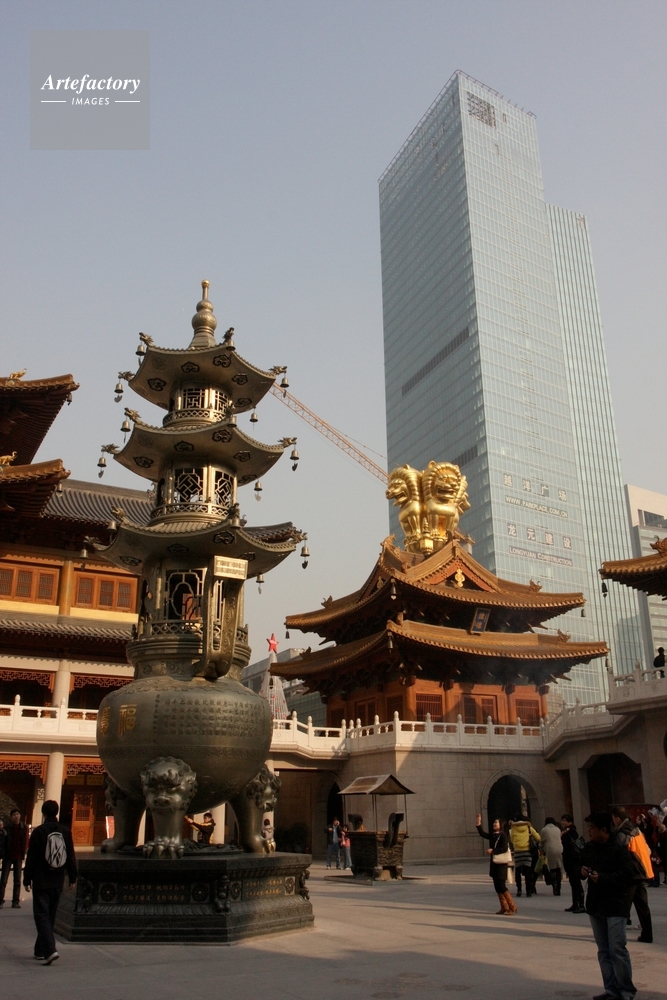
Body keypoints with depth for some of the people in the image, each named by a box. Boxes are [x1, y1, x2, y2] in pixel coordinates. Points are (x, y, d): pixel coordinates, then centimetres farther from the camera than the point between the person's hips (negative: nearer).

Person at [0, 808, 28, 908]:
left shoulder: (24, 828, 0)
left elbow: (25, 842, 1)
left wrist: (23, 855, -6)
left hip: (18, 857, 1)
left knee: (17, 880, 5)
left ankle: (16, 901, 9)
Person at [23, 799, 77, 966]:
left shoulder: (38, 832, -10)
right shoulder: (65, 831, 2)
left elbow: (31, 858, -8)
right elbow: (71, 857, 5)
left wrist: (27, 879, 0)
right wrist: (72, 877, 13)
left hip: (41, 882, -4)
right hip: (57, 883, 4)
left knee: (41, 915, -3)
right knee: (50, 916, 16)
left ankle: (49, 950, -18)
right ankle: (41, 950, 26)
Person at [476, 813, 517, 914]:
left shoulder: (503, 835, -11)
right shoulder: (492, 835, 11)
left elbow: (505, 848, -19)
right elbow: (482, 834, 5)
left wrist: (493, 850, -22)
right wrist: (478, 823, -3)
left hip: (501, 863, -8)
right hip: (493, 863, 8)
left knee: (502, 886, -10)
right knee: (497, 886, 11)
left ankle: (512, 907, -3)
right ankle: (504, 907, 20)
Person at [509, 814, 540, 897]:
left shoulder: (513, 828, 5)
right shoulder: (528, 827, 6)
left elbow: (512, 840, 8)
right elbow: (538, 838, 5)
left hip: (517, 851, -1)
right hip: (527, 850, 1)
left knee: (518, 872, 8)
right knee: (528, 872, 4)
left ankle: (519, 890, 1)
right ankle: (528, 890, 0)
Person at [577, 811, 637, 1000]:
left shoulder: (619, 849, -14)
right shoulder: (588, 848, 8)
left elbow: (627, 875, -21)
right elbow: (579, 867, 19)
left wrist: (602, 877, -26)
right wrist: (582, 871, -4)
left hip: (615, 906, -7)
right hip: (595, 904, 7)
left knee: (617, 949, -7)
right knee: (603, 951, 12)